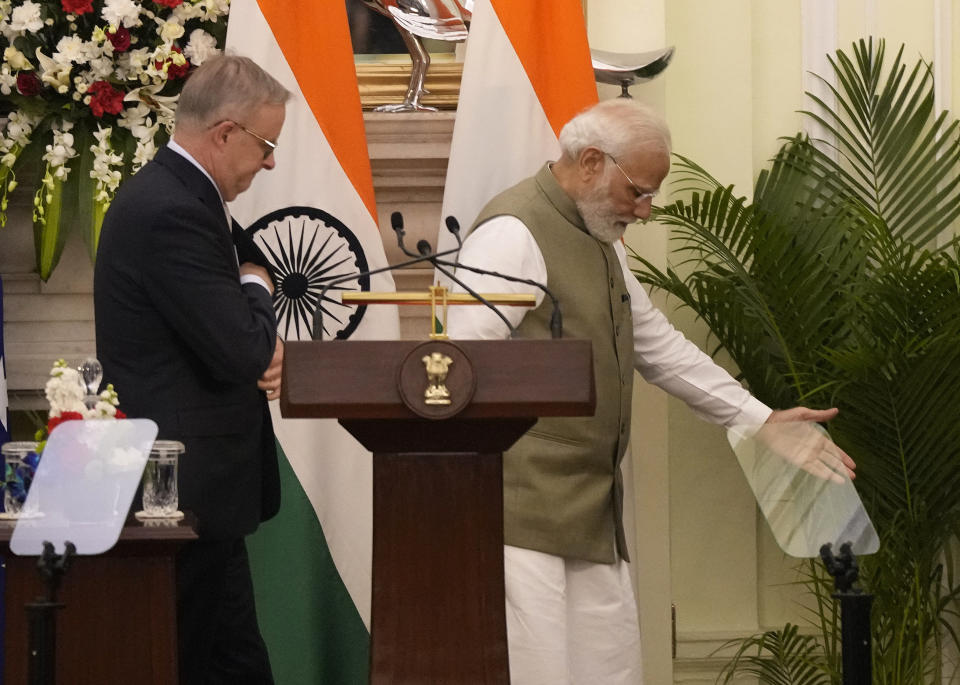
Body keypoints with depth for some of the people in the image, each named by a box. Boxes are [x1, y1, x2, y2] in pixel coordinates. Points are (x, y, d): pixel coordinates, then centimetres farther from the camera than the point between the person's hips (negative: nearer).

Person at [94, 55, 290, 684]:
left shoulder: (181, 193, 14)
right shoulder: (171, 213, -20)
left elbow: (253, 350, 22)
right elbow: (239, 354, -22)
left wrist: (264, 347, -1)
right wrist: (256, 289, -2)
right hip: (191, 485, -11)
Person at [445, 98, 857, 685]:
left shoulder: (601, 241, 20)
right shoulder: (514, 234, -12)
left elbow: (660, 347, 27)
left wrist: (760, 419, 22)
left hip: (592, 514, 10)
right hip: (522, 512, -10)